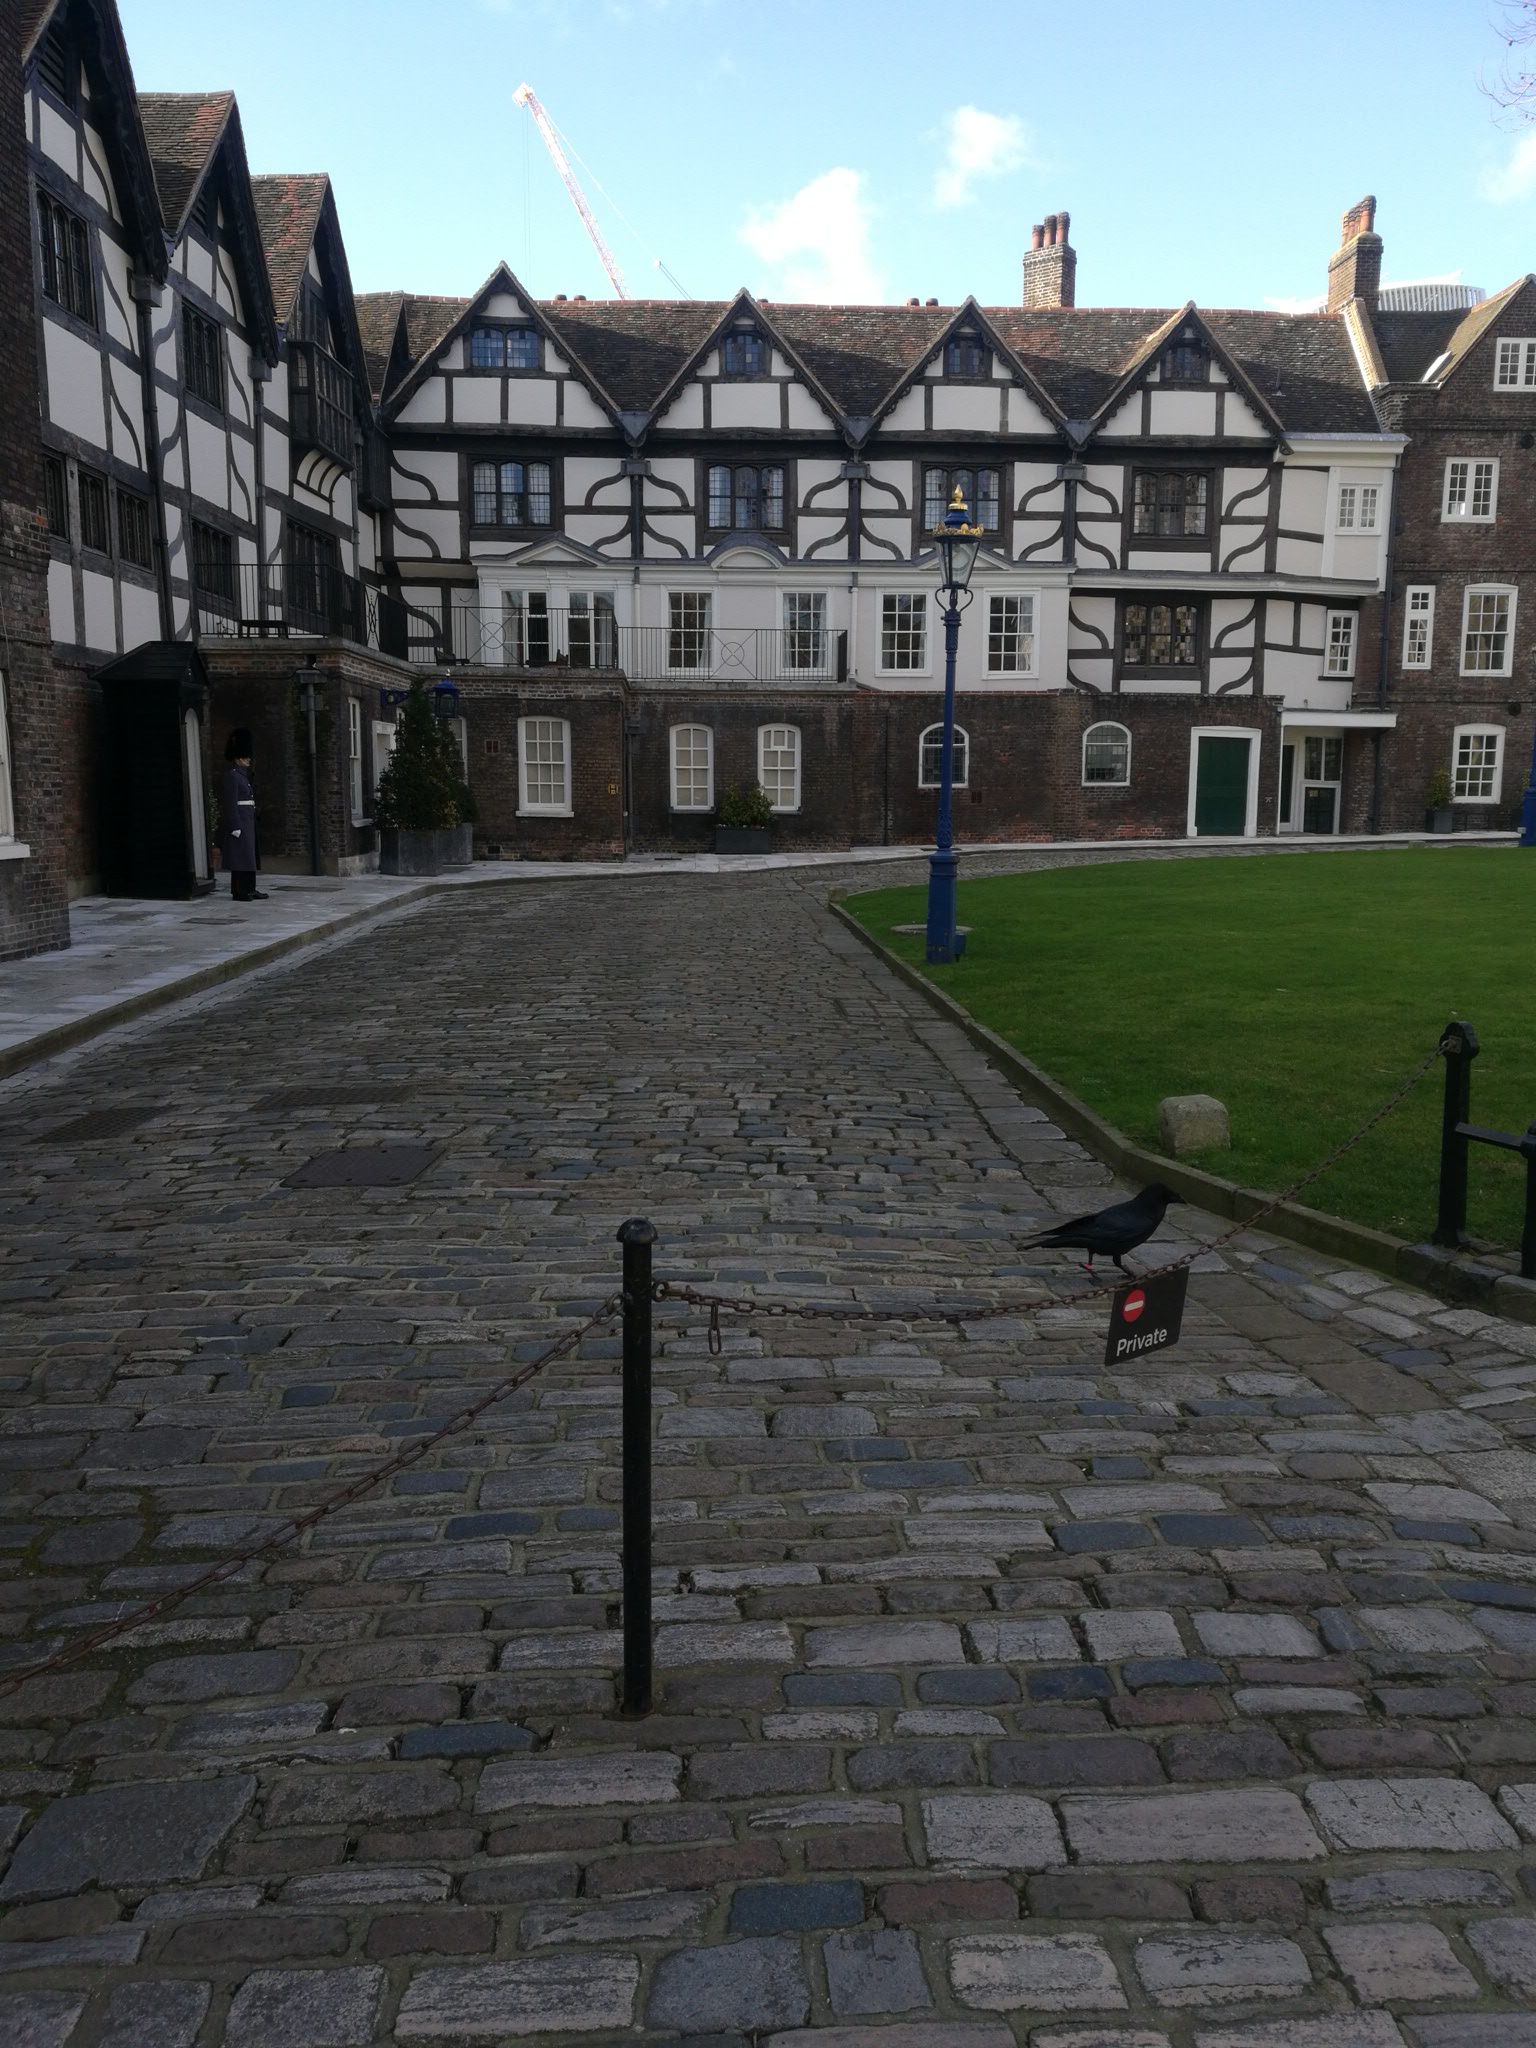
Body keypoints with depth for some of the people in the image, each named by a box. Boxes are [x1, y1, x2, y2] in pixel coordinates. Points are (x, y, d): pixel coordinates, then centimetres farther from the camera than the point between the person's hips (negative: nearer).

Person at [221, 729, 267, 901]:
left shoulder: (242, 774, 17)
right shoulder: (232, 775, -13)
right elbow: (230, 803, -17)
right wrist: (235, 827, -21)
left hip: (247, 821, 10)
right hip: (239, 821, -10)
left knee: (248, 855, 11)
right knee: (240, 855, -8)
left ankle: (249, 889, 16)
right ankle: (240, 892, -6)